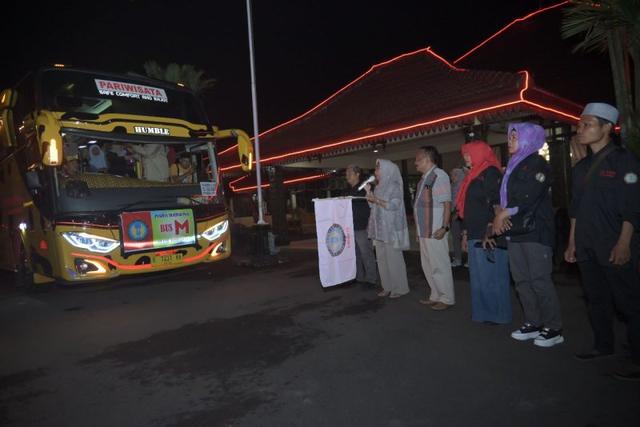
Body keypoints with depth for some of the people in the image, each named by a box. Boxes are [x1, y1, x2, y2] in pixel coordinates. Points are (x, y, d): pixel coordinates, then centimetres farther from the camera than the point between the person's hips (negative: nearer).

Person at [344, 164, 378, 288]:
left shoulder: (364, 188, -5)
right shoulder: (348, 190, 15)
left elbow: (370, 206, -11)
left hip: (362, 227, -7)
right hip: (350, 227, 7)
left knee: (366, 253, -2)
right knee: (355, 254, 11)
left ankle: (371, 278, 7)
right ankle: (358, 277, 20)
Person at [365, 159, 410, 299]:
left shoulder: (394, 186, -7)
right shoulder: (378, 188, 15)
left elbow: (394, 205, -17)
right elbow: (373, 206, 16)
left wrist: (376, 200, -18)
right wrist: (368, 193, 5)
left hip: (391, 229, -8)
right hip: (379, 229, 8)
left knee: (394, 258, -3)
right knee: (381, 259, 9)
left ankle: (400, 288, 7)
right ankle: (388, 287, 18)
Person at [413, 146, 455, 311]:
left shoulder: (439, 175, -12)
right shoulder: (424, 178, 14)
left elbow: (447, 203, -18)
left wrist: (444, 227, -24)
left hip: (435, 231, -9)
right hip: (424, 231, 9)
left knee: (439, 266, 1)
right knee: (428, 266, 16)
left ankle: (447, 298, 15)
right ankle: (436, 296, 29)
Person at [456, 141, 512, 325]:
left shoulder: (490, 172, -9)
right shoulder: (474, 175, 19)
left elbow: (495, 205, -17)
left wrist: (489, 233, -22)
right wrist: (465, 233, 18)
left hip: (488, 236, -9)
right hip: (475, 235, 9)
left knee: (491, 276, 1)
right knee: (478, 276, 13)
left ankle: (497, 314, 14)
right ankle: (484, 311, 24)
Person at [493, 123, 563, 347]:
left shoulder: (537, 164, -5)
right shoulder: (513, 165, 19)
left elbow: (529, 199, -15)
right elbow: (503, 196, 15)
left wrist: (505, 213, -8)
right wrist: (500, 213, -4)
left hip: (536, 232, -8)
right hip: (515, 231, 8)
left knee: (540, 280, -6)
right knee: (521, 280, 9)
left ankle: (553, 329, 5)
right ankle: (533, 324, 19)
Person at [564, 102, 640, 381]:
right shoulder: (581, 167, 14)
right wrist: (572, 242, 14)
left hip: (614, 248, -6)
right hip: (586, 248, 7)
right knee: (596, 299, 14)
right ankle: (603, 345, 28)